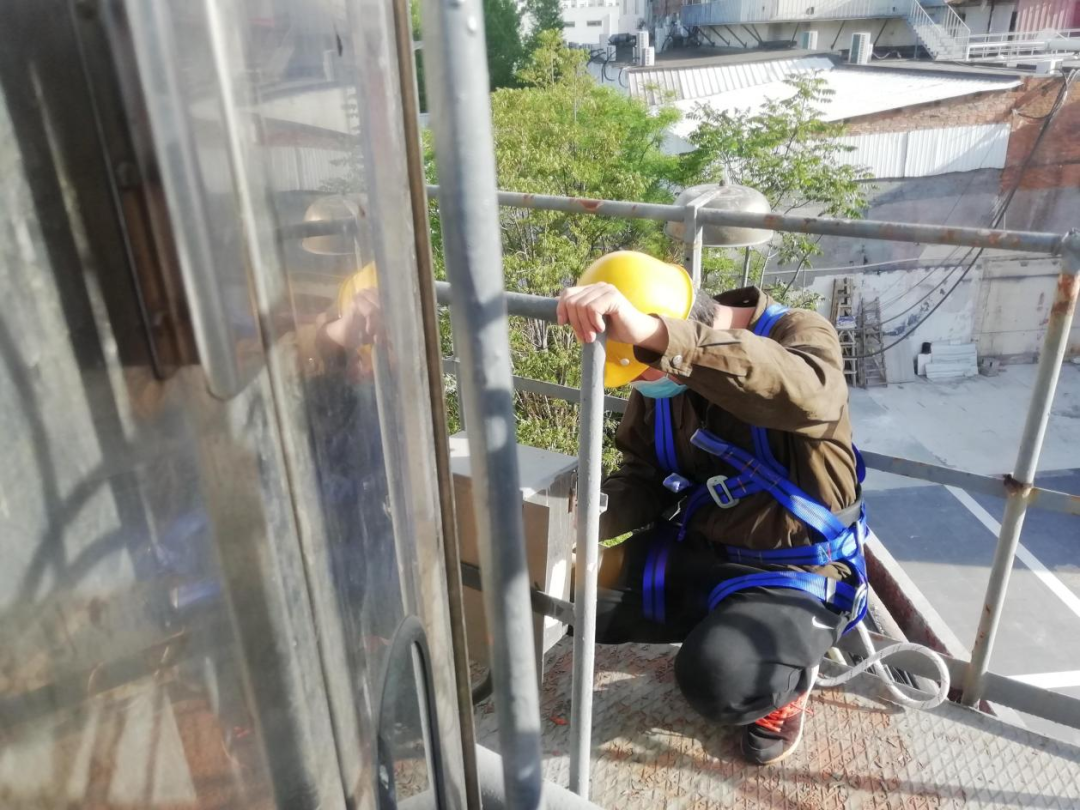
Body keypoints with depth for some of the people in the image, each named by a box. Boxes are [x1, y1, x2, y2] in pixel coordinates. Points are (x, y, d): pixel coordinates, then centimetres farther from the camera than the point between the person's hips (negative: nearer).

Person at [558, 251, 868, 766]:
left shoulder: (800, 335, -20)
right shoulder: (662, 375, -3)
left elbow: (806, 393, -46)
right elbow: (643, 476, 4)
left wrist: (654, 335, -59)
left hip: (792, 575, -6)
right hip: (693, 552, 6)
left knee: (716, 677, -31)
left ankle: (786, 677, 6)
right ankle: (716, 627, 13)